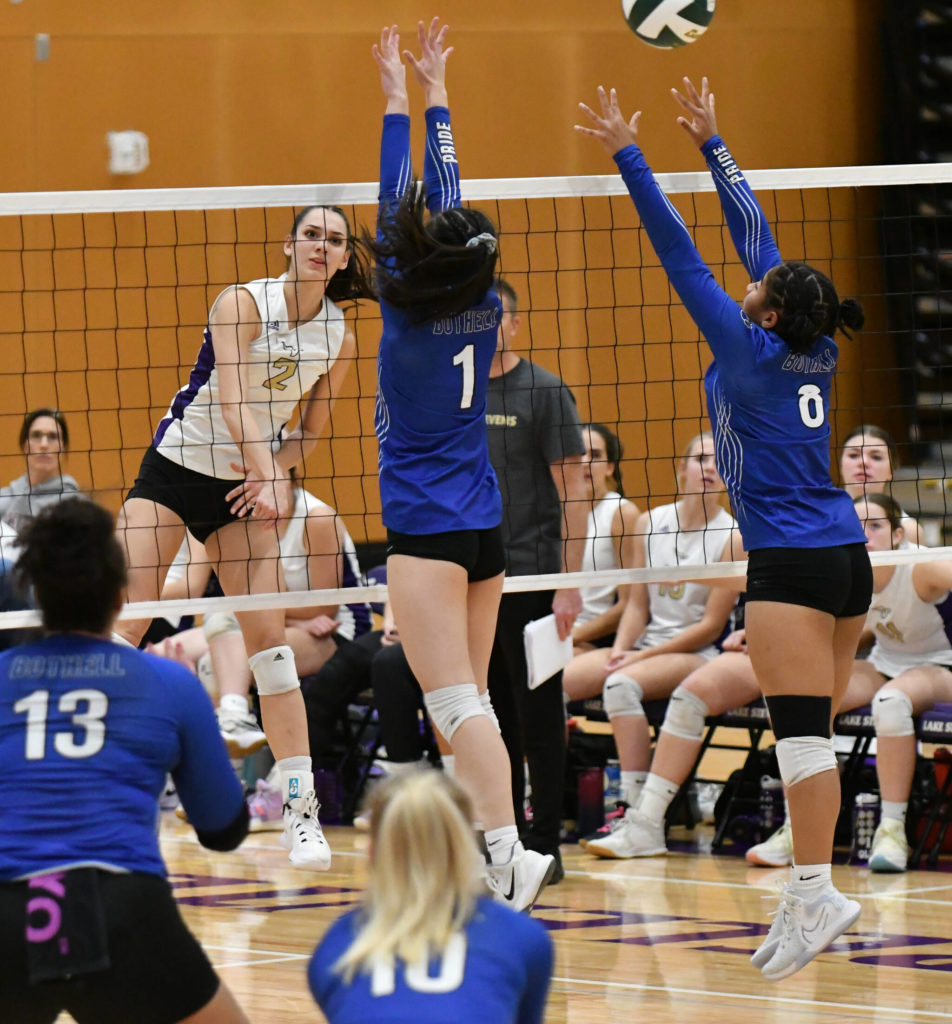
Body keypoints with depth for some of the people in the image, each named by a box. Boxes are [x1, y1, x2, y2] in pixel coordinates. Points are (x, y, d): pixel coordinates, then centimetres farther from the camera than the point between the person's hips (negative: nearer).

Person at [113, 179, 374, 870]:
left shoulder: (340, 339, -1)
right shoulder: (243, 304, -14)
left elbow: (311, 429, 9)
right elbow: (230, 402, -25)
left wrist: (270, 473, -10)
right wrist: (267, 474, -38)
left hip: (246, 491, 3)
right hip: (174, 469, -3)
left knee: (270, 642, -6)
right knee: (123, 628, -11)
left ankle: (301, 812, -5)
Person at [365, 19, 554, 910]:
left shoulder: (407, 309, -10)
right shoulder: (481, 307, 3)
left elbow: (399, 203, 0)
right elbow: (450, 209, 14)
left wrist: (399, 103, 9)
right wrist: (435, 101, 23)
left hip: (425, 530, -7)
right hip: (484, 527, 7)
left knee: (455, 703, -15)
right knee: (466, 702, 12)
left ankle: (510, 852, -28)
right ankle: (482, 858, 13)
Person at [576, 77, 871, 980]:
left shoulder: (750, 352, -8)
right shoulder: (815, 356, 10)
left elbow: (681, 256, -7)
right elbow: (754, 236, 18)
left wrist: (628, 157, -4)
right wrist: (712, 145, 26)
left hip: (792, 563, -8)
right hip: (846, 558, 8)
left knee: (802, 733, -12)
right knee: (811, 733, 7)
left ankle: (818, 890, -19)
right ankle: (806, 892, 7)